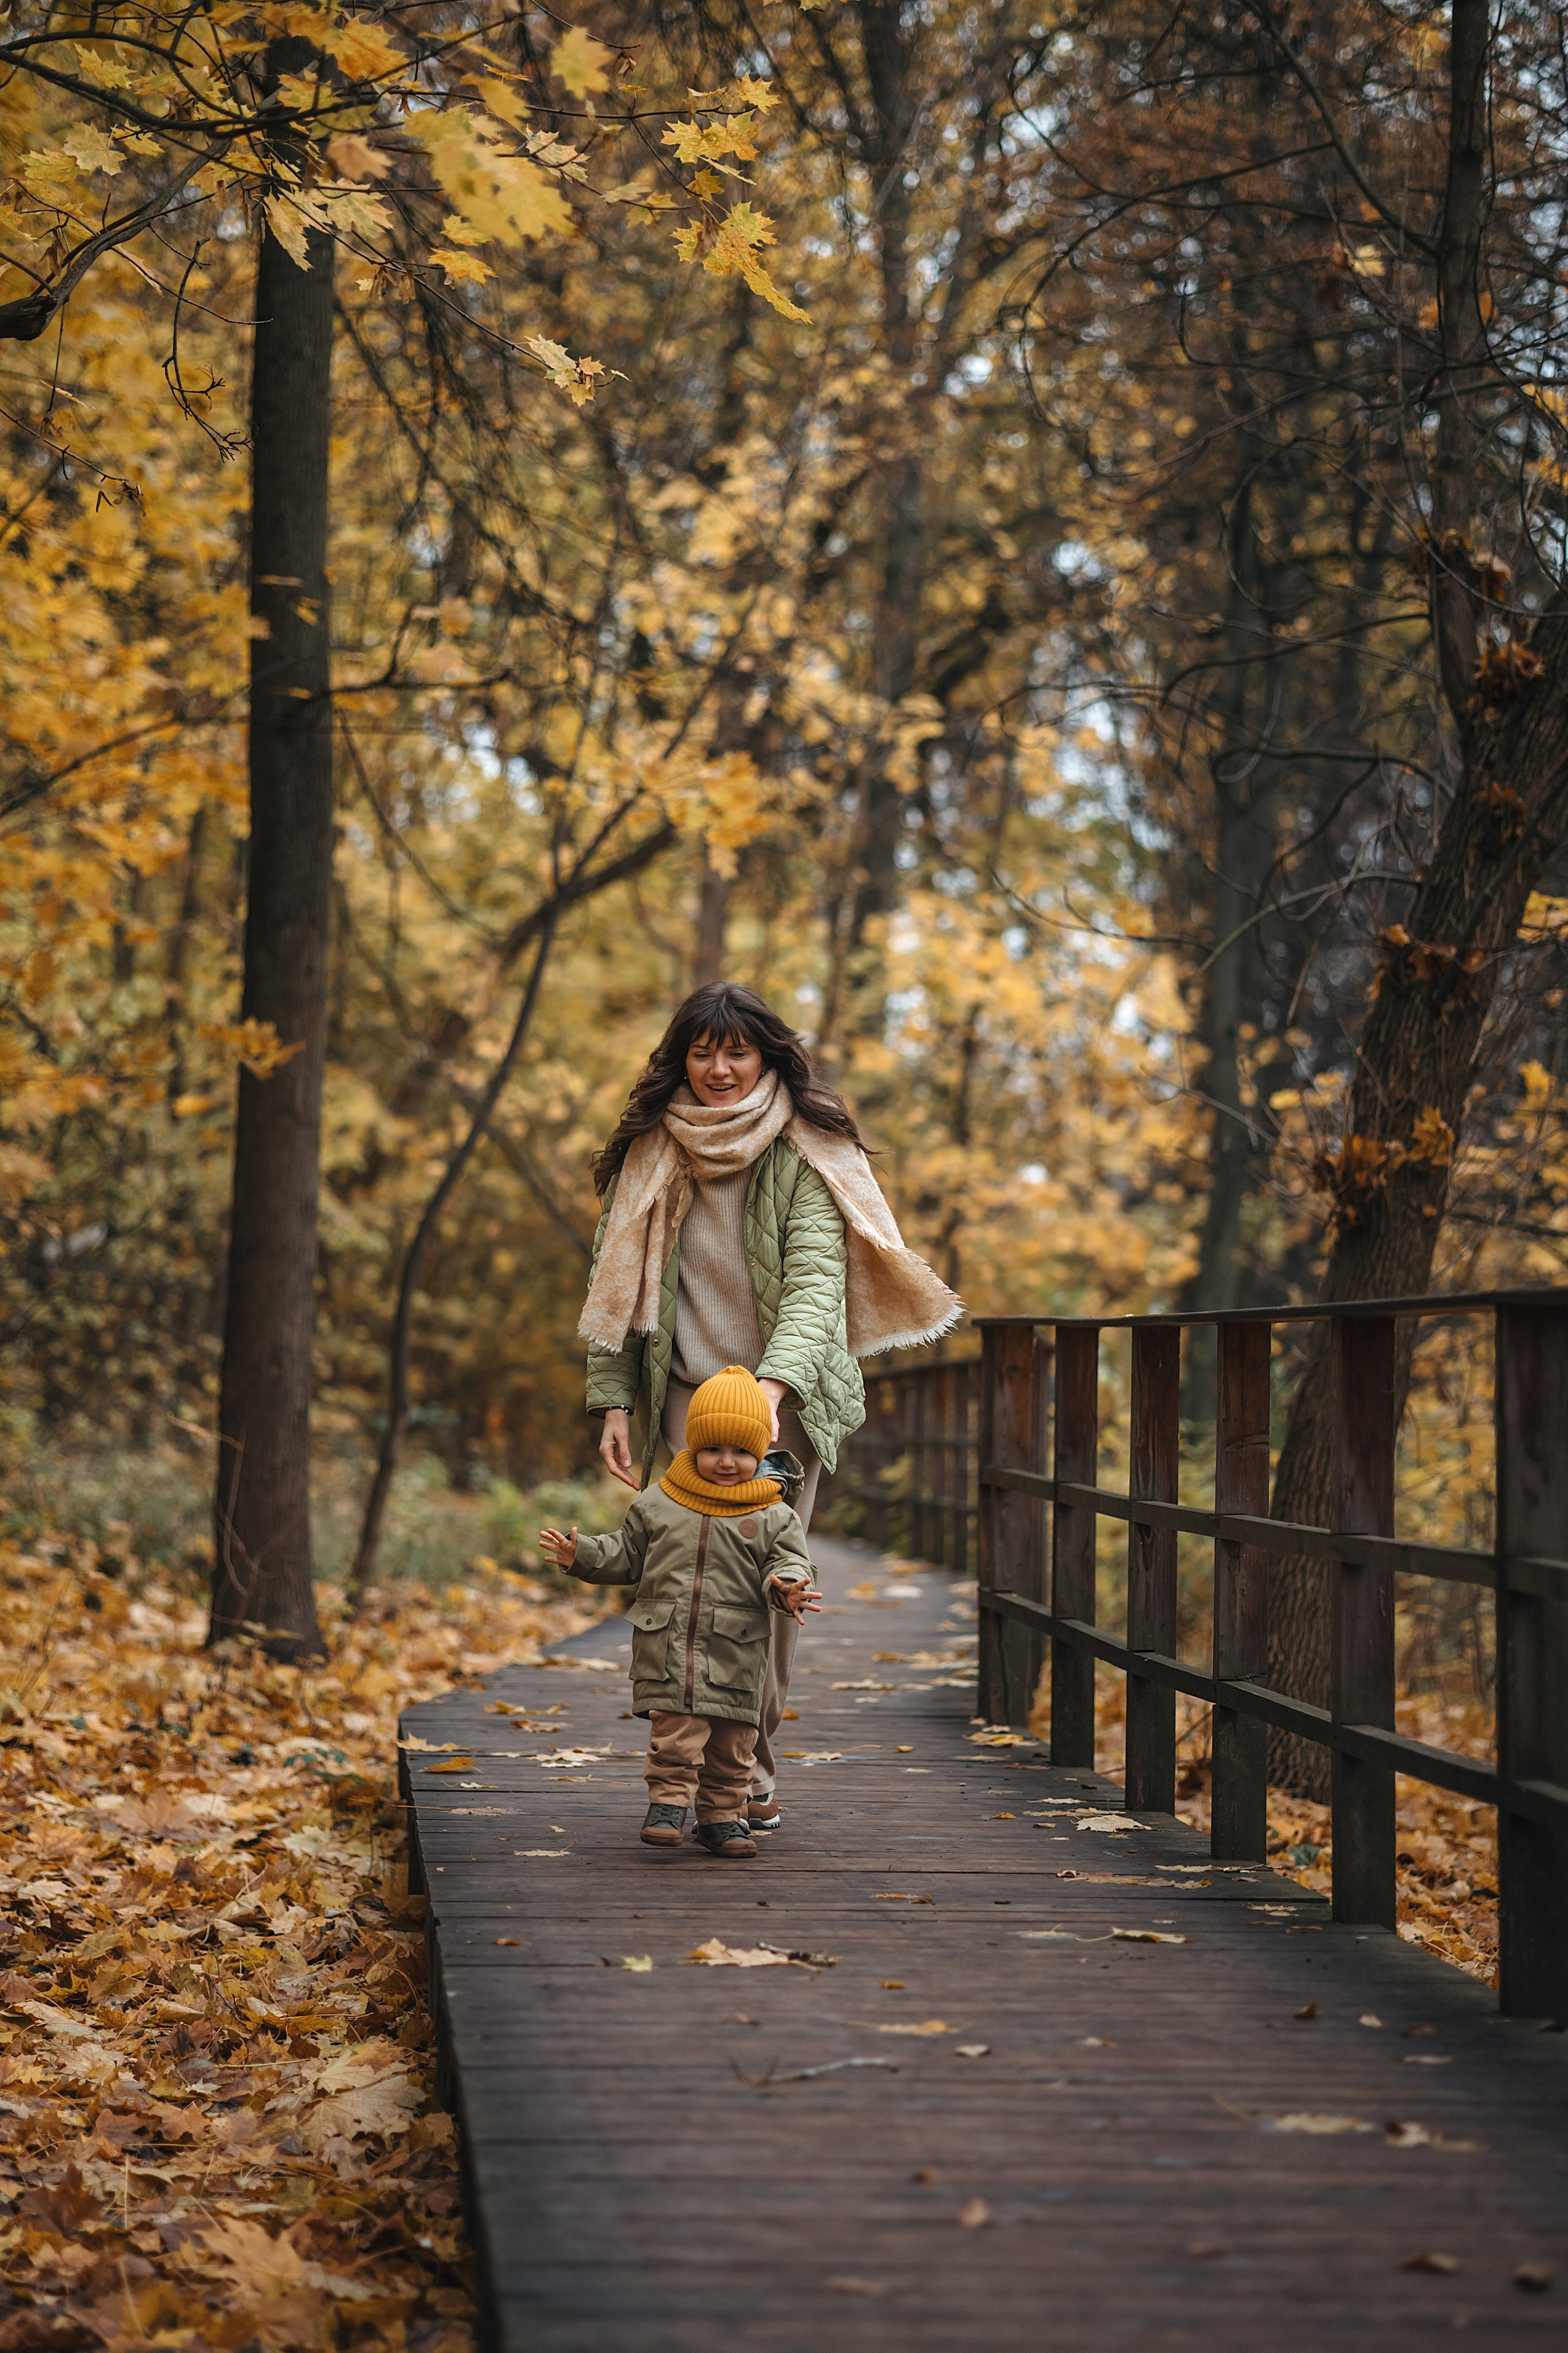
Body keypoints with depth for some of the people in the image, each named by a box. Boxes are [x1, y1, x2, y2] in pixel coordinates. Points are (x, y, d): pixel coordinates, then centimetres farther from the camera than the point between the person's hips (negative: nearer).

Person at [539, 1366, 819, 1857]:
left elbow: (787, 1563, -2)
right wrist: (580, 1555, 3)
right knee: (674, 1730, -10)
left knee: (731, 1740, 6)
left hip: (735, 1651, 0)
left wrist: (787, 1589, -24)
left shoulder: (773, 1518, 2)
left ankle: (721, 1816, 18)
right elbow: (626, 1556, 15)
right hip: (667, 1644, 0)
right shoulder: (658, 1505, 7)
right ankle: (668, 1805, -1)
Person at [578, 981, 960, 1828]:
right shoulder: (649, 1155, 8)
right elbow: (619, 1283, 12)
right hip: (690, 1393, 2)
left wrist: (775, 1382, -27)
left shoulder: (803, 1158, -1)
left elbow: (817, 1280, -12)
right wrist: (614, 1401, 4)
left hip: (788, 1398, -1)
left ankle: (747, 1769, 4)